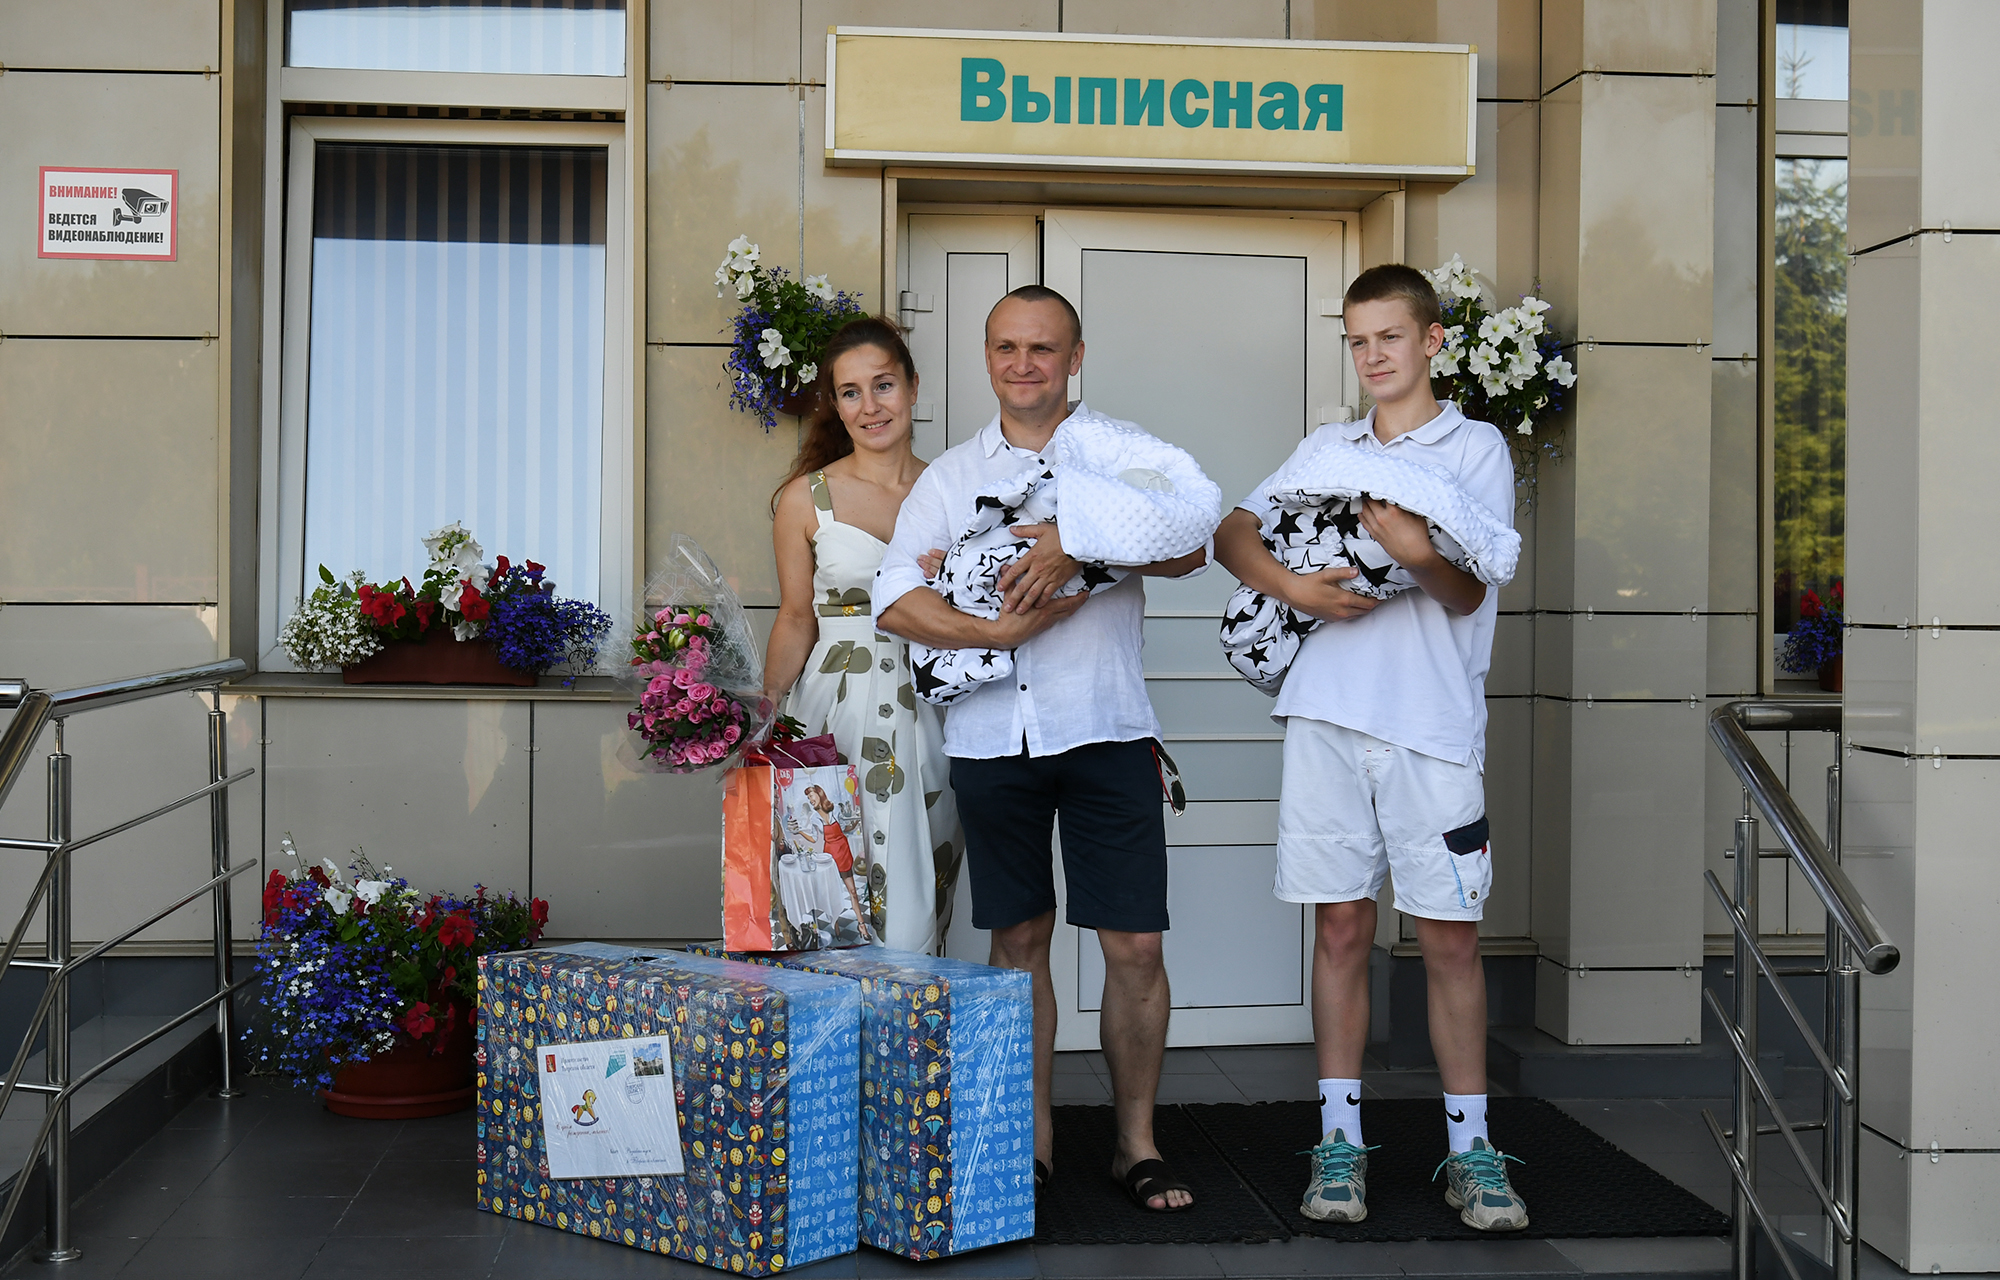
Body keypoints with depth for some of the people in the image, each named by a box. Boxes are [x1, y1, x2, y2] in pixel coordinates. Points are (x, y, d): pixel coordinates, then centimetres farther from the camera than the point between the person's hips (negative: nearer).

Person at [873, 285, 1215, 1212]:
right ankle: (1031, 1141, 20)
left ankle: (1137, 1142, 13)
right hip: (990, 735, 2)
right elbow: (893, 598, 3)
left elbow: (1193, 543, -10)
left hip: (1105, 728, -2)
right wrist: (994, 632, -12)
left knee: (1135, 945, -1)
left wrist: (1081, 545, -23)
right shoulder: (950, 475, 14)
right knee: (1017, 941, 9)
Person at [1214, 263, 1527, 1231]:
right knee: (1341, 927, 6)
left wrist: (1421, 554, -25)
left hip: (1435, 723, -3)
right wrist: (1292, 586, -5)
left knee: (1450, 935, 1)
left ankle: (1470, 1147, 11)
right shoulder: (1327, 447, 17)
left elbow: (1466, 594, -3)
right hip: (1329, 713, 3)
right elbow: (1231, 533, 14)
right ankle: (1339, 1138, 14)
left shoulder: (1476, 447, 5)